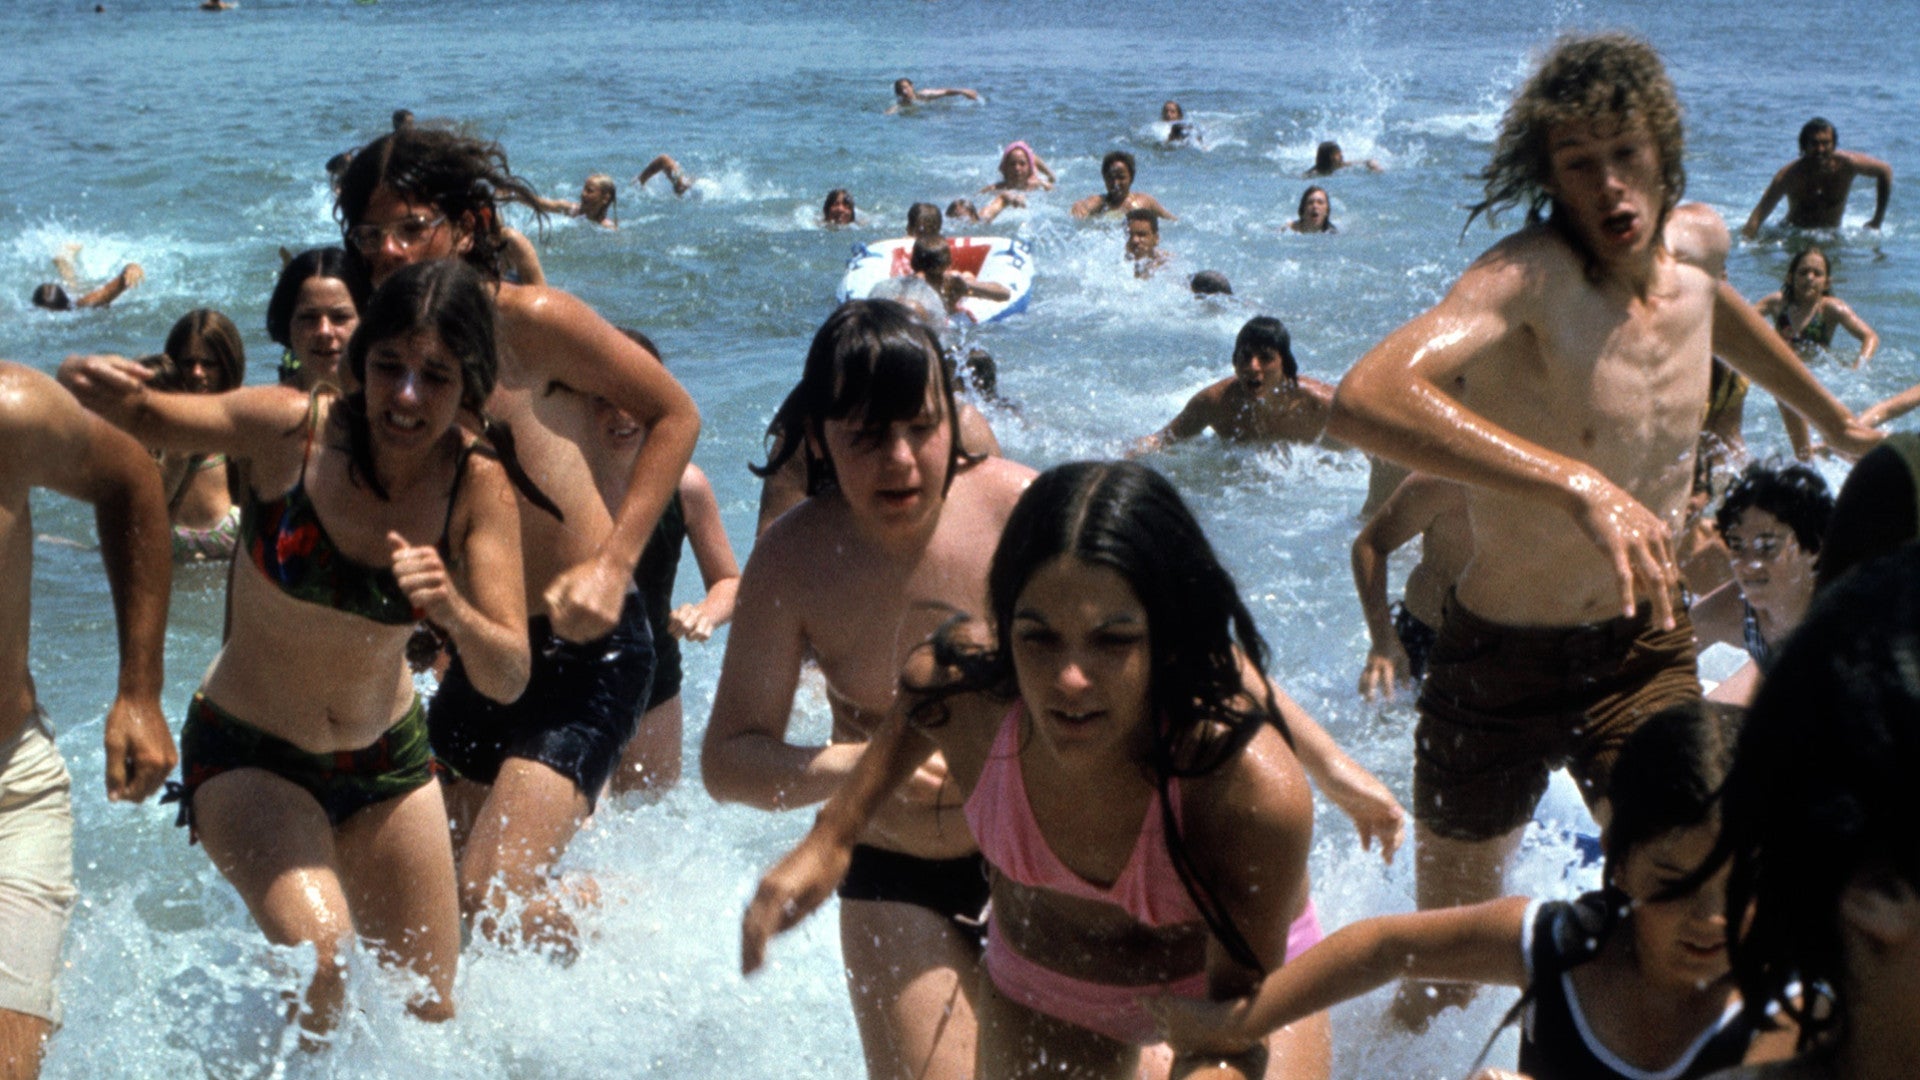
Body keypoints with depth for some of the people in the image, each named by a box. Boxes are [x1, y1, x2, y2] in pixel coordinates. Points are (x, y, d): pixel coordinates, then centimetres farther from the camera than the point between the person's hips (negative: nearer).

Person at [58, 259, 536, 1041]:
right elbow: (135, 416, -10)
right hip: (247, 754, -3)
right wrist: (90, 381, -33)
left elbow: (510, 680, -18)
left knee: (429, 1012, 11)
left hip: (389, 760, 3)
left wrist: (454, 612, -39)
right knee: (315, 954, -29)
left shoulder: (478, 487, -16)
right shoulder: (291, 428, -21)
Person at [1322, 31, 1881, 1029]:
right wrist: (1577, 482, -54)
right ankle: (1412, 1026, 47)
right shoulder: (1529, 277, -26)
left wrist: (1829, 412, 38)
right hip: (1500, 657, -4)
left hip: (1645, 645, 4)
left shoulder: (1699, 241, -4)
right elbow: (1366, 398, -46)